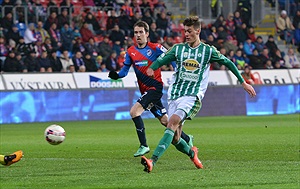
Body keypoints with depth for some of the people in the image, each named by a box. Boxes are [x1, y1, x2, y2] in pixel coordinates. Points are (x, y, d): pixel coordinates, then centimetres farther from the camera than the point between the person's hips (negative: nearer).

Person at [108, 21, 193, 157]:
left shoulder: (155, 48, -8)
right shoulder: (130, 52, 7)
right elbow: (125, 69, 12)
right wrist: (116, 75, -8)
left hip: (155, 87, -6)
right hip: (145, 90, 6)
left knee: (134, 111, -22)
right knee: (164, 120, 14)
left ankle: (144, 146, -15)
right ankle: (186, 139, 34)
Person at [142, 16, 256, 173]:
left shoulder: (208, 51, 5)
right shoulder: (178, 48, 12)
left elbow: (228, 63, 15)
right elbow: (161, 59, 5)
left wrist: (243, 82, 18)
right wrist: (151, 68, -19)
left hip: (192, 96, -4)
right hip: (174, 95, 4)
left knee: (172, 123, -27)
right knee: (174, 138, 1)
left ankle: (153, 161, -39)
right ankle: (191, 153, 36)